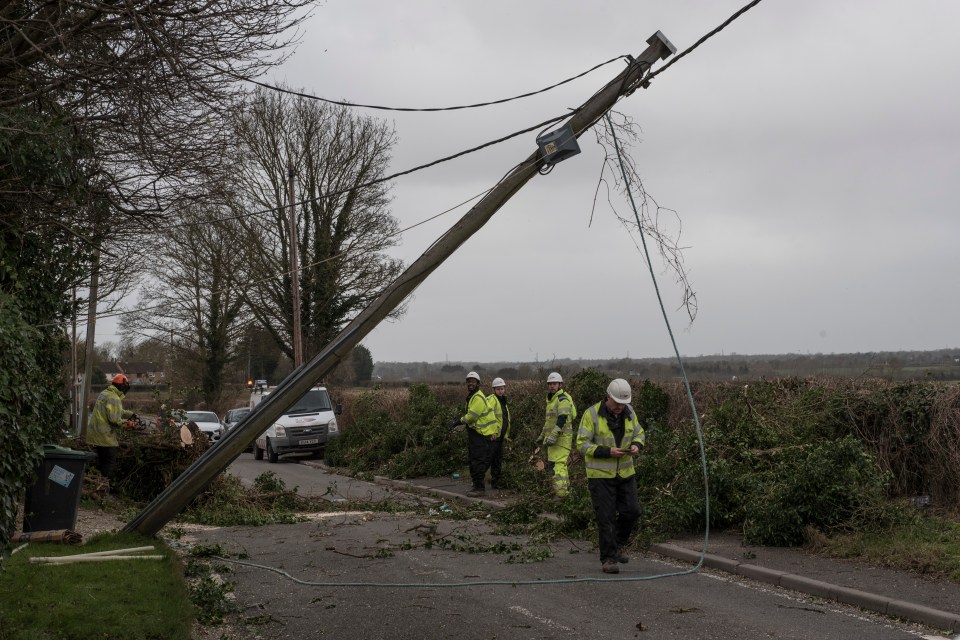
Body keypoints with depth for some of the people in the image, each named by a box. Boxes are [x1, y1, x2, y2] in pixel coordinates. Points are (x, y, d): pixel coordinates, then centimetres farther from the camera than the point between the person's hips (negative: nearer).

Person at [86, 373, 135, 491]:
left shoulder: (104, 394, 13)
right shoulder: (114, 399, -20)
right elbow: (114, 419, -25)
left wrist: (130, 414, 19)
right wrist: (126, 424, -8)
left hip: (96, 434, 10)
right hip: (105, 436, -10)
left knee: (101, 461, 18)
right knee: (110, 461, -1)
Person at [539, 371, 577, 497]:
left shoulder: (563, 399, -11)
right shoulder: (551, 399, 21)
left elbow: (562, 418, -23)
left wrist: (553, 435, -29)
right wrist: (542, 436, 32)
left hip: (561, 438, -10)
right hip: (552, 438, 10)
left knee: (558, 464, -17)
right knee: (551, 465, 13)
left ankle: (561, 493, -21)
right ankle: (566, 490, 19)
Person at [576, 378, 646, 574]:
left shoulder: (629, 412, 3)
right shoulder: (592, 414, -12)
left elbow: (639, 433, 16)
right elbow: (582, 443, -13)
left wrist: (636, 445, -8)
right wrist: (607, 452, -24)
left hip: (625, 473, 5)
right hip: (600, 475, -5)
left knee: (632, 511, 5)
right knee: (606, 517, -4)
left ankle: (617, 545, 30)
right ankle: (608, 558, 5)